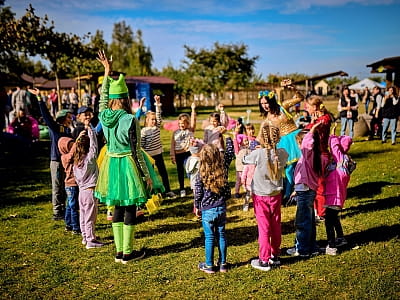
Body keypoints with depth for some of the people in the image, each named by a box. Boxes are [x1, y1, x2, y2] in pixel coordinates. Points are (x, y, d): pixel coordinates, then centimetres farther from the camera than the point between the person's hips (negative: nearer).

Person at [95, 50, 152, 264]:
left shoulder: (104, 116, -1)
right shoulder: (131, 120, -15)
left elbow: (103, 98, 20)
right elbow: (136, 151, -13)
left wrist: (107, 71, 28)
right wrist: (146, 175, -4)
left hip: (111, 164, 6)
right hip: (127, 165, -6)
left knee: (118, 208, 15)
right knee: (130, 209, 5)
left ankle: (119, 252, 23)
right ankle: (127, 253, 14)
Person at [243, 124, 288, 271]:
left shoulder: (258, 153, -22)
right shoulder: (283, 154, -10)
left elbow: (244, 160, -5)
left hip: (260, 196, -4)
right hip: (276, 195, 4)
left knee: (264, 228, 3)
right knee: (276, 226, 16)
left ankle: (264, 260, 9)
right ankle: (275, 255, 30)